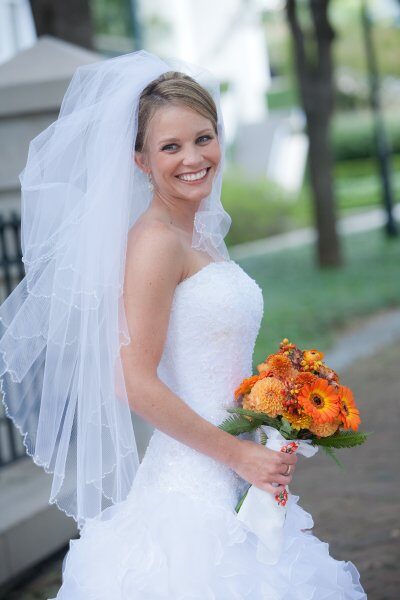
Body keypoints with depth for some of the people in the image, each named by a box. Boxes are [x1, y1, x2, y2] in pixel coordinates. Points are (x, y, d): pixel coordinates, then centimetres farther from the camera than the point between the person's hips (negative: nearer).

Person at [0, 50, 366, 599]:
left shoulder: (200, 234, 12)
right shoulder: (154, 240, -15)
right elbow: (135, 384, -21)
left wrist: (271, 460, 12)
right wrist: (238, 453, -15)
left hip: (235, 484, 9)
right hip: (194, 489, -9)